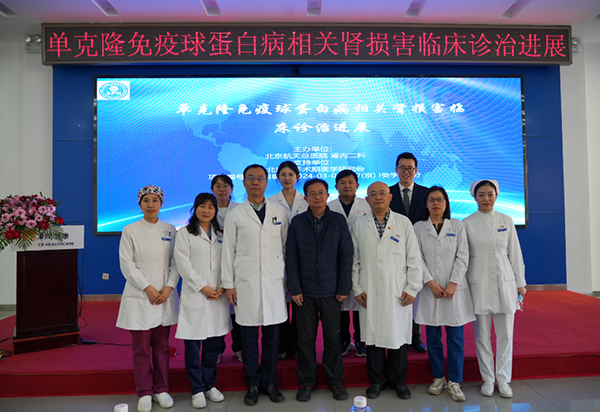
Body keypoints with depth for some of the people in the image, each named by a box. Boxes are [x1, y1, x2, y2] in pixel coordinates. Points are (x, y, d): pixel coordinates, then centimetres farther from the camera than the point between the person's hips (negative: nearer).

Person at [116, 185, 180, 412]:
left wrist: (168, 287, -8)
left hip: (165, 296, 2)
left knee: (162, 346, 10)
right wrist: (147, 288, -11)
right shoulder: (130, 230, 0)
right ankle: (144, 393, 18)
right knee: (141, 347, 3)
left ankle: (161, 389, 23)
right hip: (139, 297, -2)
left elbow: (175, 262, 5)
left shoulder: (170, 230, 6)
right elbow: (127, 264, -5)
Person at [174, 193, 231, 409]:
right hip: (194, 296, -3)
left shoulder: (220, 234, 13)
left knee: (214, 343, 10)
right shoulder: (185, 233, 2)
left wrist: (222, 287, -5)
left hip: (218, 296, 4)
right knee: (193, 346, 2)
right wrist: (202, 287, -12)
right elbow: (183, 264, -6)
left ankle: (210, 385, 25)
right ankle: (197, 389, 16)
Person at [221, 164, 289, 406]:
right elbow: (228, 250, 4)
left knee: (272, 336, 8)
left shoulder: (279, 212, 8)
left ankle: (269, 383, 25)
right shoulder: (235, 215, 4)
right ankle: (252, 385, 22)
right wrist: (228, 284, 0)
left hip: (274, 282, 1)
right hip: (246, 284, -1)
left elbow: (288, 246, 10)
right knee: (249, 337, 6)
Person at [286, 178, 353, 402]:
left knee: (333, 338, 8)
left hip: (331, 291, 0)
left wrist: (344, 287, -3)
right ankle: (306, 380, 25)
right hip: (305, 291, 0)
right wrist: (294, 289, -4)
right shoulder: (297, 222, 2)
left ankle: (335, 380, 26)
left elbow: (346, 256, 1)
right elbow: (291, 258, 1)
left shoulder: (338, 221, 1)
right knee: (305, 338, 8)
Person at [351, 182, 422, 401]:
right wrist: (357, 288, 1)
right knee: (373, 334, 7)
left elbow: (414, 258, 2)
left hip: (398, 292, 0)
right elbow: (354, 260, 6)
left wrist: (412, 288, -2)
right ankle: (377, 380, 25)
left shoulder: (404, 222, 3)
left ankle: (398, 380, 26)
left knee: (398, 334, 6)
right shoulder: (359, 225, 5)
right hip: (369, 293, 1)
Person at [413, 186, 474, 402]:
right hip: (429, 290, 0)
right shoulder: (418, 227, 4)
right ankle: (438, 378, 22)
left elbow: (463, 257, 0)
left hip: (455, 289, 0)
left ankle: (454, 381, 14)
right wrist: (431, 283, -10)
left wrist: (453, 284, -9)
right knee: (433, 337, 7)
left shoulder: (457, 225, 5)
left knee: (456, 338, 2)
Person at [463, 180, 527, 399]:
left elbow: (514, 253, 8)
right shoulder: (467, 223, 0)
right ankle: (488, 379, 20)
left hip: (505, 282, 2)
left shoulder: (506, 221, 6)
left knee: (505, 334, 6)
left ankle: (503, 379, 21)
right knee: (482, 335, 5)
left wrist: (520, 282, 8)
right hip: (479, 284, -1)